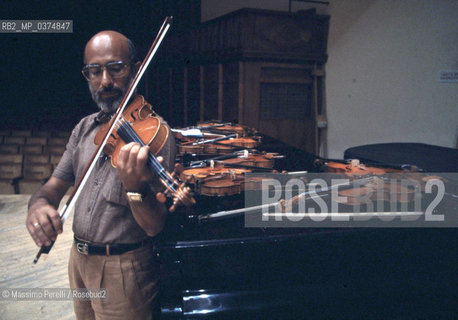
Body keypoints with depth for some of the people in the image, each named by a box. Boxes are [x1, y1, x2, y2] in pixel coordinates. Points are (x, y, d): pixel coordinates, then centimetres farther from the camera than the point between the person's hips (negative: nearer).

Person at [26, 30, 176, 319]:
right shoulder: (85, 128, 2)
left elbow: (155, 227, -22)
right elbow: (55, 186, 5)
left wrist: (135, 187, -42)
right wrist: (38, 204, -18)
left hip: (123, 270, -6)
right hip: (79, 260, 6)